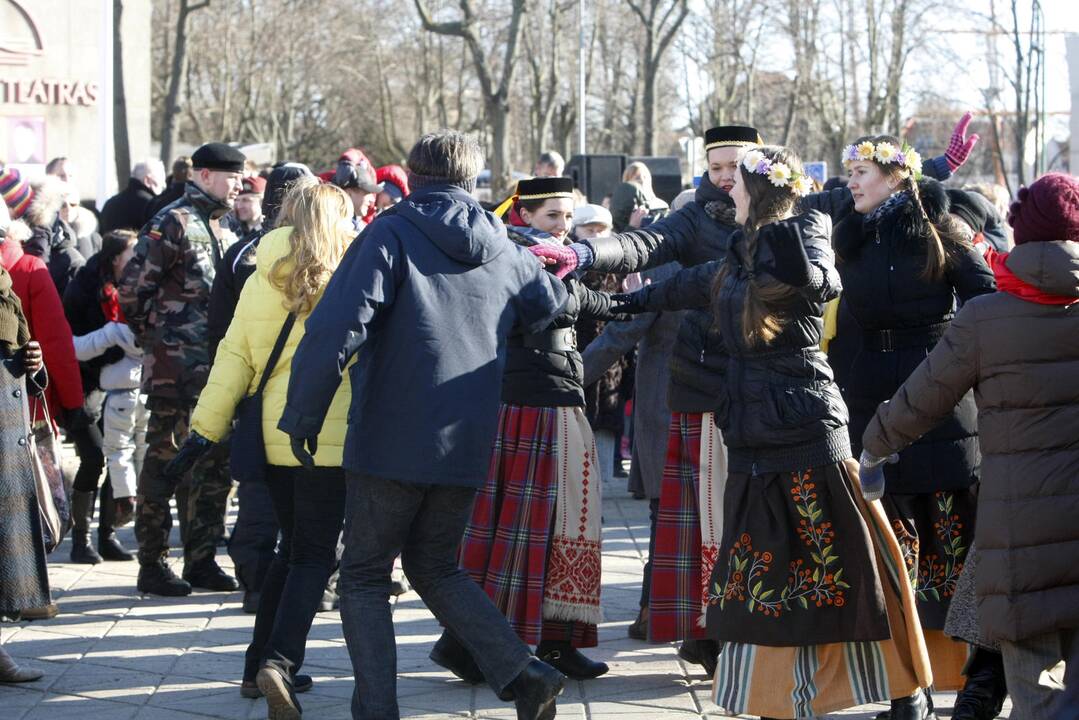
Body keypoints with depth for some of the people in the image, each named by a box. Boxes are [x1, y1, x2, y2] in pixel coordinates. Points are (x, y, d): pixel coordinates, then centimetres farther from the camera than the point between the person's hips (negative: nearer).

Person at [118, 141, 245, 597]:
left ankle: (201, 560, 16)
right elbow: (133, 286, -15)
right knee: (165, 461, -2)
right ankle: (152, 565, 4)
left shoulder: (213, 225, 17)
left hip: (210, 367, 8)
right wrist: (150, 338, -5)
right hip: (175, 367, -8)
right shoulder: (174, 222, -10)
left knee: (212, 465, 9)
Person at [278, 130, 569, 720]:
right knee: (435, 566, 20)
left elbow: (336, 327, -18)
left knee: (365, 576, 8)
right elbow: (550, 304, 29)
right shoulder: (503, 250, 9)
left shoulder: (391, 235, -8)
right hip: (466, 445, 5)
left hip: (391, 441, -5)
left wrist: (303, 413, -11)